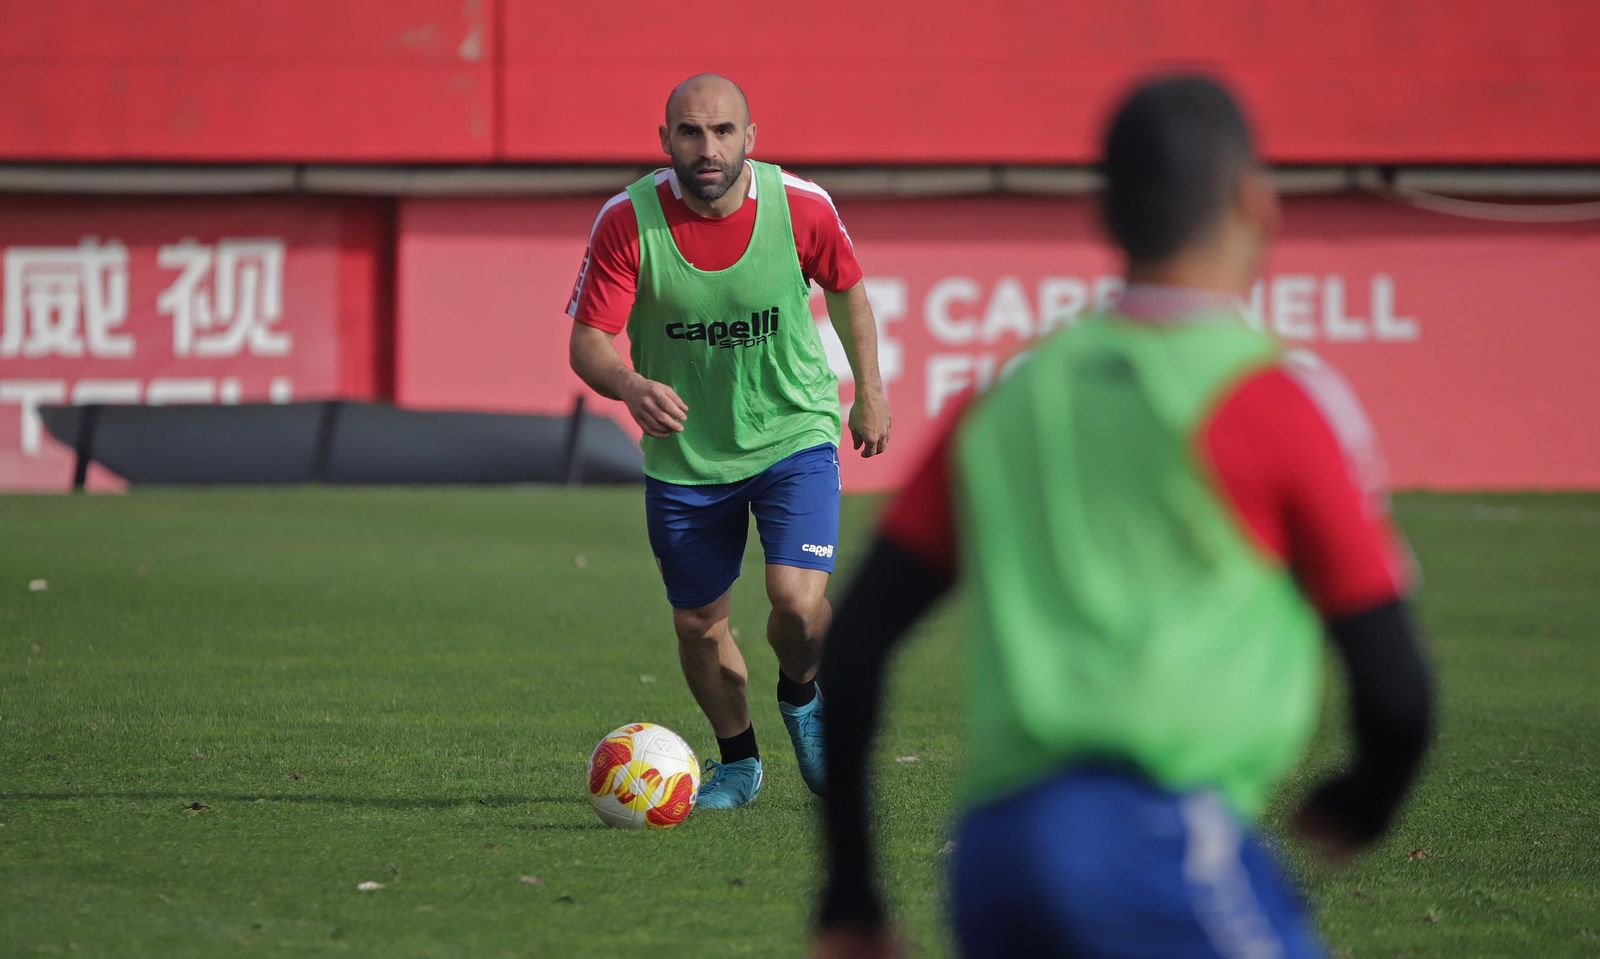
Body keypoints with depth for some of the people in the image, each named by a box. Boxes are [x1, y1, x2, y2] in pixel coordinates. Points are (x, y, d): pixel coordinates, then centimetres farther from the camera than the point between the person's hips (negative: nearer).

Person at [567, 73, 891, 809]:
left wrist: (869, 391, 12)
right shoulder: (627, 222, -18)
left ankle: (800, 698, 18)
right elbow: (587, 341, -19)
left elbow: (846, 287, 5)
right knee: (697, 625, 9)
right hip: (684, 453, 1)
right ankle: (737, 761, 37)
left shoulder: (801, 208, -16)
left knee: (798, 602, -18)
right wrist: (631, 386, -41)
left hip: (794, 433, -1)